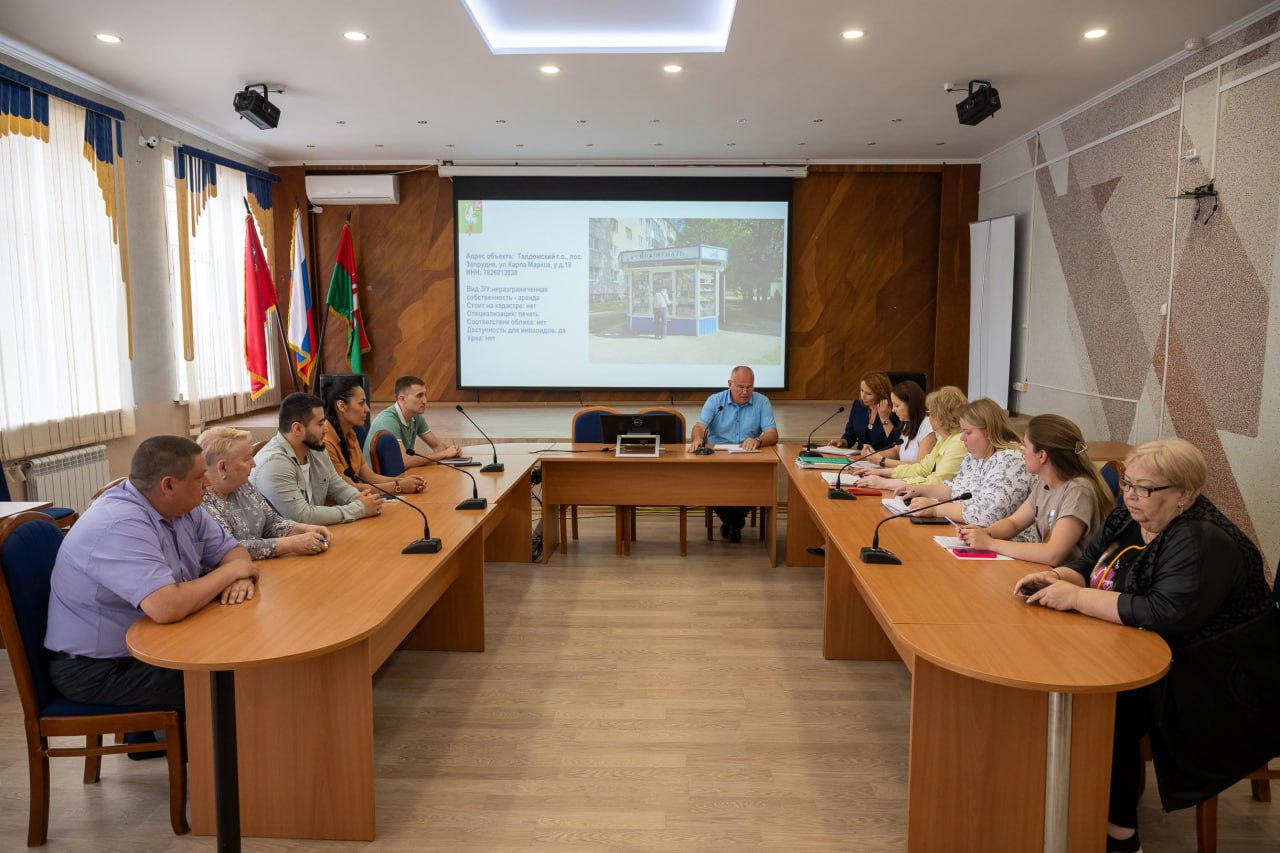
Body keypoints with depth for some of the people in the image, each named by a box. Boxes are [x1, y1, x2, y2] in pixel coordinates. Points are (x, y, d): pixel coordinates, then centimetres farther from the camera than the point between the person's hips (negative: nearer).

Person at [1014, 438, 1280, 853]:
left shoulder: (1202, 543, -23)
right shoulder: (1128, 519, 3)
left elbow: (1168, 613, -34)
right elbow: (1086, 564, 10)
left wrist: (1077, 597, -30)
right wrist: (1058, 578, -14)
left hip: (1212, 683, -8)